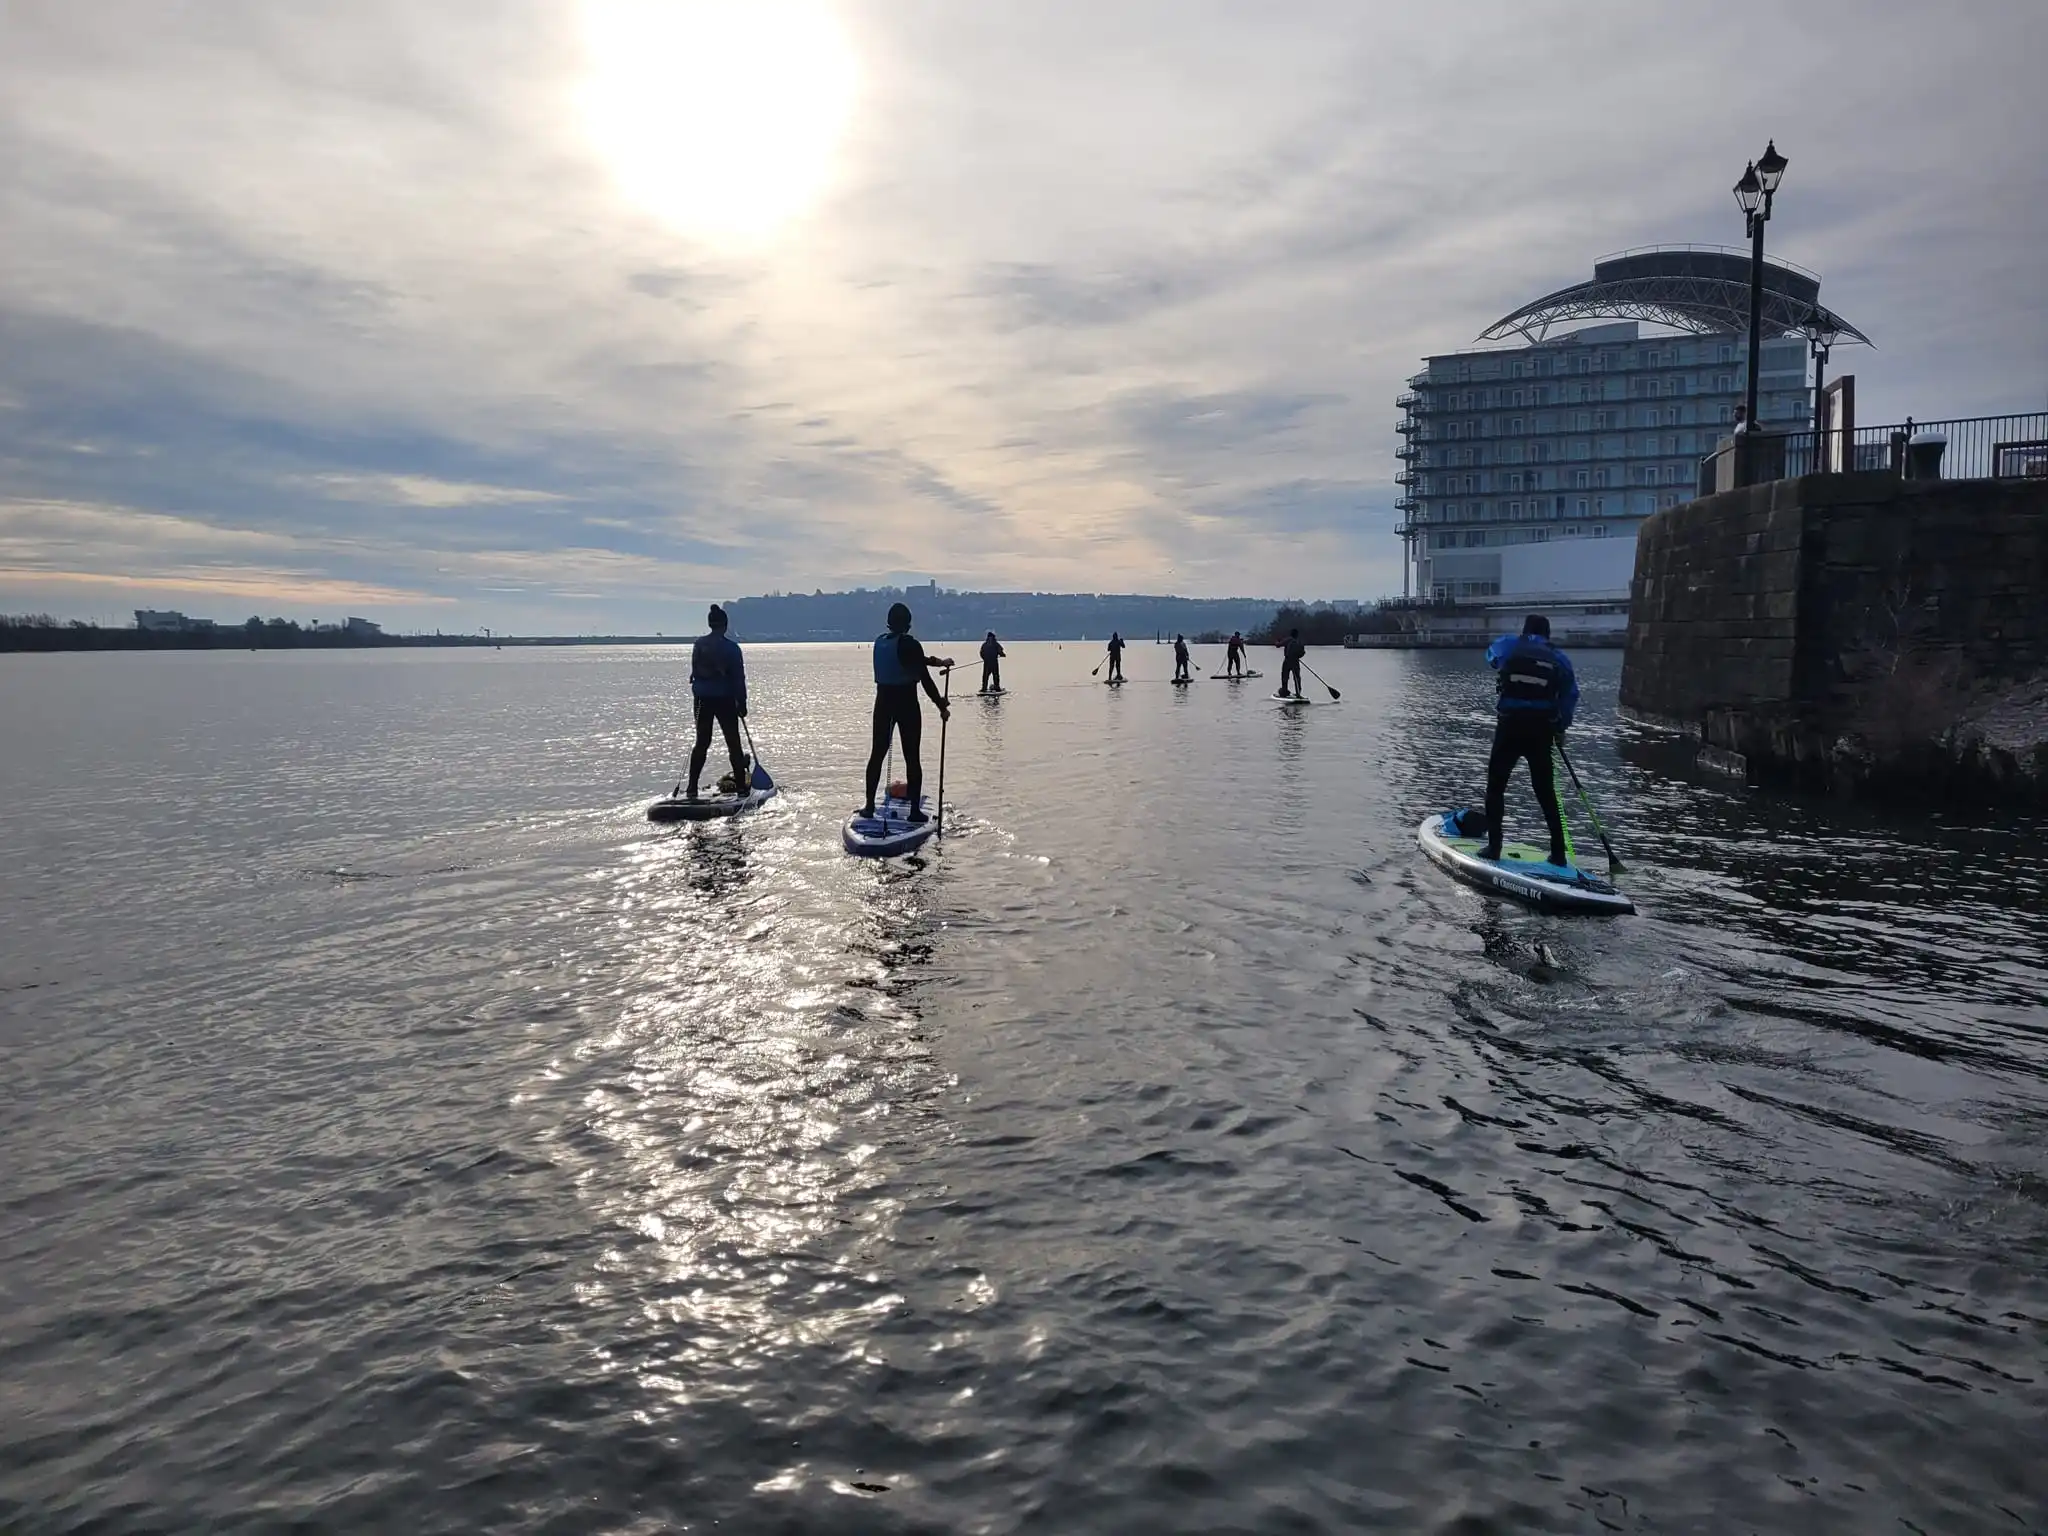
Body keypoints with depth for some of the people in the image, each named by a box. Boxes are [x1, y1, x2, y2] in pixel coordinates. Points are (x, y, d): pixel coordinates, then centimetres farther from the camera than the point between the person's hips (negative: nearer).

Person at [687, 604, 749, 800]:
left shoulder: (699, 645, 2)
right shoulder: (731, 648, -9)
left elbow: (694, 671, 7)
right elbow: (738, 678, -8)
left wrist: (697, 695, 16)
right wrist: (742, 703, -2)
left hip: (703, 699, 3)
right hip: (725, 700, -3)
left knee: (702, 743, 10)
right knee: (733, 744, 5)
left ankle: (692, 788, 5)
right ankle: (741, 787, 4)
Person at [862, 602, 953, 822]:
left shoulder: (879, 641, 5)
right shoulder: (909, 643, -15)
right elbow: (925, 678, -14)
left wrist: (939, 661, 28)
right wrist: (942, 706, -5)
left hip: (883, 702, 5)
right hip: (907, 704, -5)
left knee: (877, 753, 13)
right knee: (912, 757, 1)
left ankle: (869, 806, 15)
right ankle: (915, 810, 2)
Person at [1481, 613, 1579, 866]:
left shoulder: (1509, 646, 5)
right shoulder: (1559, 658, 7)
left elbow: (1491, 656, 28)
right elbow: (1570, 696, 3)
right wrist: (1561, 727, 13)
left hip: (1510, 726, -2)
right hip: (1541, 731, 2)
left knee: (1495, 786, 10)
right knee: (1546, 791, 12)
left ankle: (1493, 847, 5)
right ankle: (1559, 853, 13)